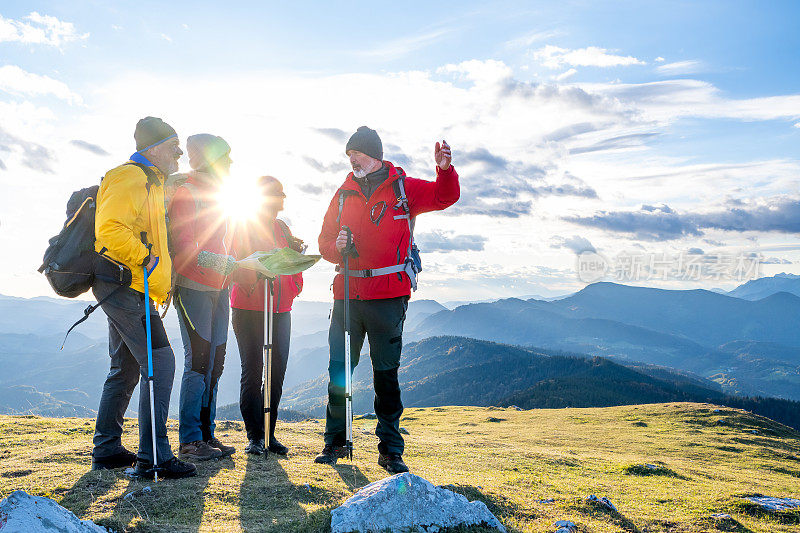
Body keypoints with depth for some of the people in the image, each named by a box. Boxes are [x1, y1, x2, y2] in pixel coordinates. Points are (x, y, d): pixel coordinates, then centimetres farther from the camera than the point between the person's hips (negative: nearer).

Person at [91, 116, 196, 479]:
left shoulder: (149, 182, 22)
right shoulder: (131, 178, -12)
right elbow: (109, 228, -26)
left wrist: (161, 278, 21)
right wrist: (147, 261, -20)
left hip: (127, 290, 11)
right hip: (128, 288, -11)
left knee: (126, 369, 16)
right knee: (159, 362, -13)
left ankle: (107, 450, 25)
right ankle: (153, 456, -12)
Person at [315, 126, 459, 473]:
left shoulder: (402, 188, 5)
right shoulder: (343, 194, 14)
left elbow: (445, 197, -2)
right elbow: (324, 241, 16)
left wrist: (445, 170, -21)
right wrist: (337, 246, -7)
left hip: (388, 295, -3)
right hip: (348, 292, 3)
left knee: (386, 373, 2)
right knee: (339, 369, 5)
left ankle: (390, 450, 12)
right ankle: (335, 441, 19)